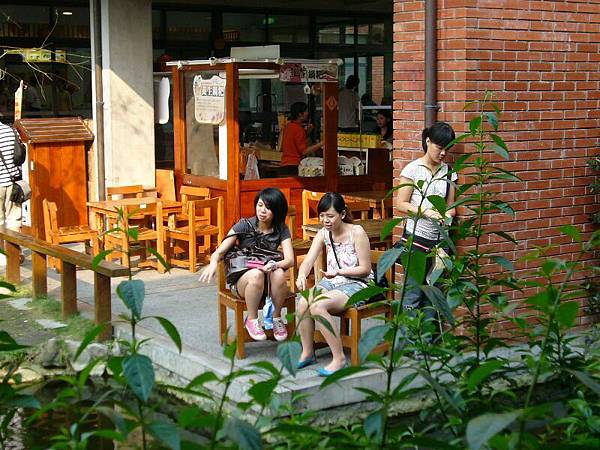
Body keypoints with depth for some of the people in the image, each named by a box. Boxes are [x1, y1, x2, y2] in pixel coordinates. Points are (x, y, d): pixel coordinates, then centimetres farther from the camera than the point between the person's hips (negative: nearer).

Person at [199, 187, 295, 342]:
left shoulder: (281, 230, -2)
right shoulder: (245, 225, -8)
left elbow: (290, 260, -13)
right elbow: (220, 251, -14)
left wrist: (274, 265, -36)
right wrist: (213, 263, -38)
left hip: (267, 283, 2)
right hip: (240, 279, -2)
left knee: (278, 274, -33)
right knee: (256, 274, -37)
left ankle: (276, 318, -8)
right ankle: (252, 320, -13)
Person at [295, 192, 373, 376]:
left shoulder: (357, 232, -12)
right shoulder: (324, 234, 5)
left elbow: (365, 269, -11)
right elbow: (308, 260, -5)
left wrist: (339, 272, -24)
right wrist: (301, 275, -28)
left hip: (355, 284, -6)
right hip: (331, 283, 6)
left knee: (317, 306, -30)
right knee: (303, 303, -23)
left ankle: (339, 357, -20)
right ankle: (307, 352, -3)